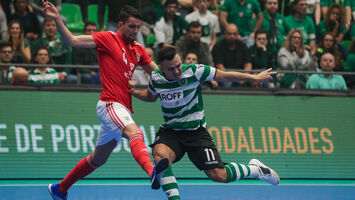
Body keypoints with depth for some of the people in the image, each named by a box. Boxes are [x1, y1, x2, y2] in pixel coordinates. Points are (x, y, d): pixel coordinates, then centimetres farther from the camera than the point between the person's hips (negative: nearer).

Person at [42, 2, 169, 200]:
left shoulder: (138, 50, 16)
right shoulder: (108, 38, -3)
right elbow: (73, 40, -9)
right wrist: (57, 19, -22)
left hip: (123, 110, 8)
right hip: (110, 104, -8)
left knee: (98, 158, 17)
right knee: (135, 132, -35)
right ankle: (152, 172, -60)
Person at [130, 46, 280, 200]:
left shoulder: (194, 71, -15)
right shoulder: (155, 78, -4)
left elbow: (224, 76, -4)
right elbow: (151, 96, 20)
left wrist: (255, 77, -3)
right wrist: (132, 92, 2)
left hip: (196, 131, -2)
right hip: (169, 130, 2)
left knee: (218, 175, -10)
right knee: (160, 155, -33)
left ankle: (254, 169, 20)